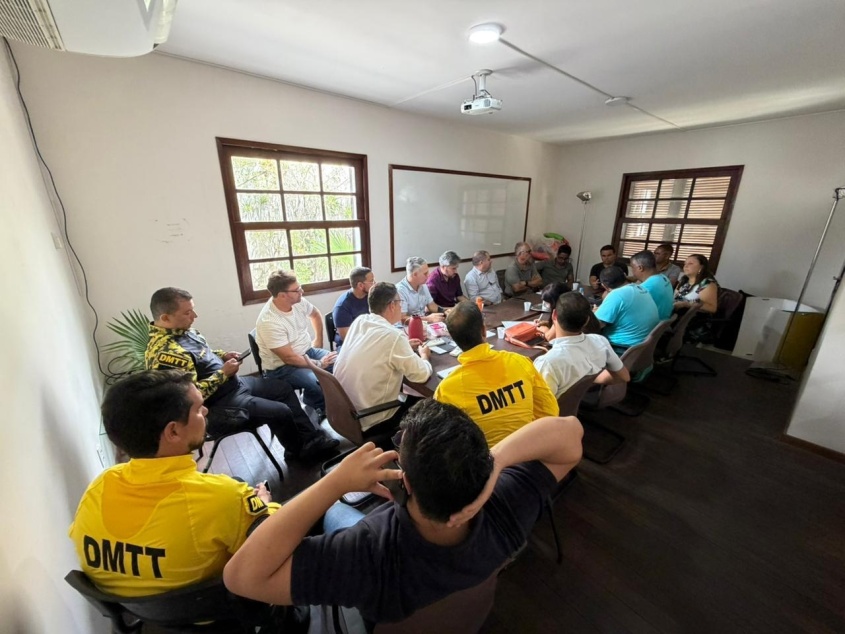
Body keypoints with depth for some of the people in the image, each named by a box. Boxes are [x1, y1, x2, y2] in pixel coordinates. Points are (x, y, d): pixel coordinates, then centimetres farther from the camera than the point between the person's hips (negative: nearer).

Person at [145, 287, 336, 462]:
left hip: (234, 382, 11)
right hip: (219, 400, -11)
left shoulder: (183, 330, 3)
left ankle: (311, 439, 19)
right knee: (281, 412, -15)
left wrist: (224, 355, 2)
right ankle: (298, 451, 16)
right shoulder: (165, 352, -28)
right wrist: (223, 373, -21)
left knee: (284, 389, 12)